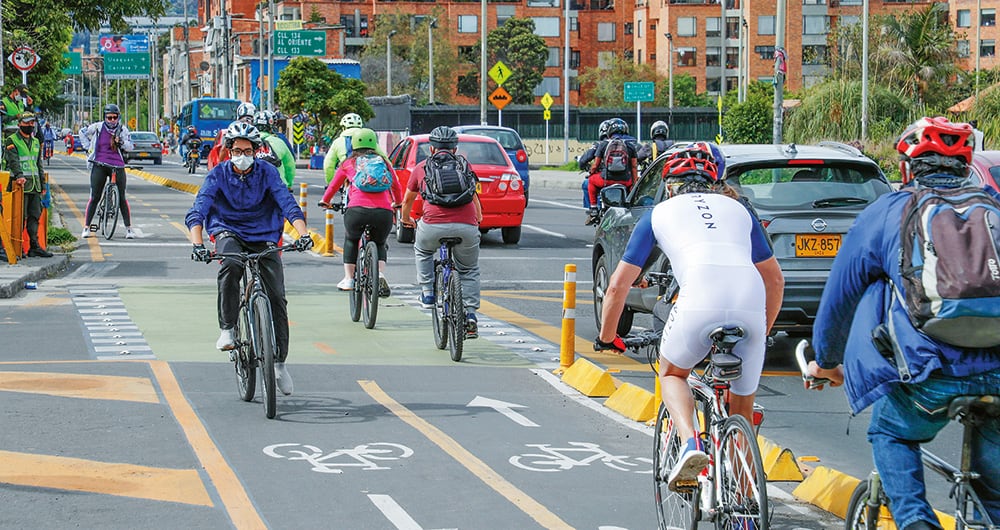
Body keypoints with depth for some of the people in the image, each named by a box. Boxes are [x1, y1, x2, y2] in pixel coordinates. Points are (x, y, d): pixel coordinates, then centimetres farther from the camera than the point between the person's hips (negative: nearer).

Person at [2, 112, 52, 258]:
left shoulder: (36, 142, 20)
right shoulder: (11, 141, -2)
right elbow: (13, 161, -16)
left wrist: (43, 184, 22)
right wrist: (19, 175, -32)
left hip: (35, 185, 6)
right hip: (21, 183, -6)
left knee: (35, 216, 4)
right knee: (20, 217, -7)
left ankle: (35, 247, 6)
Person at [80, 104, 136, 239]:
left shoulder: (122, 129, 5)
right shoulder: (97, 127, 3)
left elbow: (131, 147, 5)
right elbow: (83, 133, 20)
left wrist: (121, 142, -14)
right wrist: (88, 147, 10)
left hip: (117, 166, 1)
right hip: (99, 165, -1)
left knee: (121, 198, -3)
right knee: (94, 197, -1)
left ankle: (128, 228, 2)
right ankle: (87, 227, 8)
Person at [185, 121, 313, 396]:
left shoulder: (267, 172, -6)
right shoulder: (218, 175, -9)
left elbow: (288, 204, -16)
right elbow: (198, 210, -19)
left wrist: (303, 233, -33)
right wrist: (197, 244, -36)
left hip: (263, 237, 1)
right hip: (229, 233, -1)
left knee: (276, 297, -6)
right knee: (231, 265, -37)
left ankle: (279, 361, 7)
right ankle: (227, 329, -23)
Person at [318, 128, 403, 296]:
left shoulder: (349, 163, 18)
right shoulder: (384, 162, 22)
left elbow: (334, 185, 32)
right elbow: (397, 187, 34)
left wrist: (325, 201, 51)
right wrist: (397, 203, 55)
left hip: (358, 210, -1)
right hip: (384, 212, 1)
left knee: (351, 239, 29)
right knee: (380, 244, 26)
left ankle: (348, 279, 22)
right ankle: (381, 275, 1)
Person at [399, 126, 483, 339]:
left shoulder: (422, 167, 21)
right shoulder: (464, 165, 24)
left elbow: (407, 200, 35)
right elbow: (474, 198, 39)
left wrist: (405, 219, 56)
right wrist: (479, 217, 59)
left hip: (433, 225, -1)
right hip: (467, 227, 1)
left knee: (423, 251, 32)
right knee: (469, 271, 20)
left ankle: (427, 293, 24)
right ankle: (470, 315, 9)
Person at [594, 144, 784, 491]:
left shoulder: (660, 212, 26)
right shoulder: (737, 208, 33)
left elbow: (618, 285, 26)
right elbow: (775, 280, 38)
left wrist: (606, 338, 40)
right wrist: (763, 332, 51)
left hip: (700, 303, -2)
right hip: (751, 306, 3)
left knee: (672, 374, 26)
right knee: (741, 413, 19)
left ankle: (690, 441, -1)